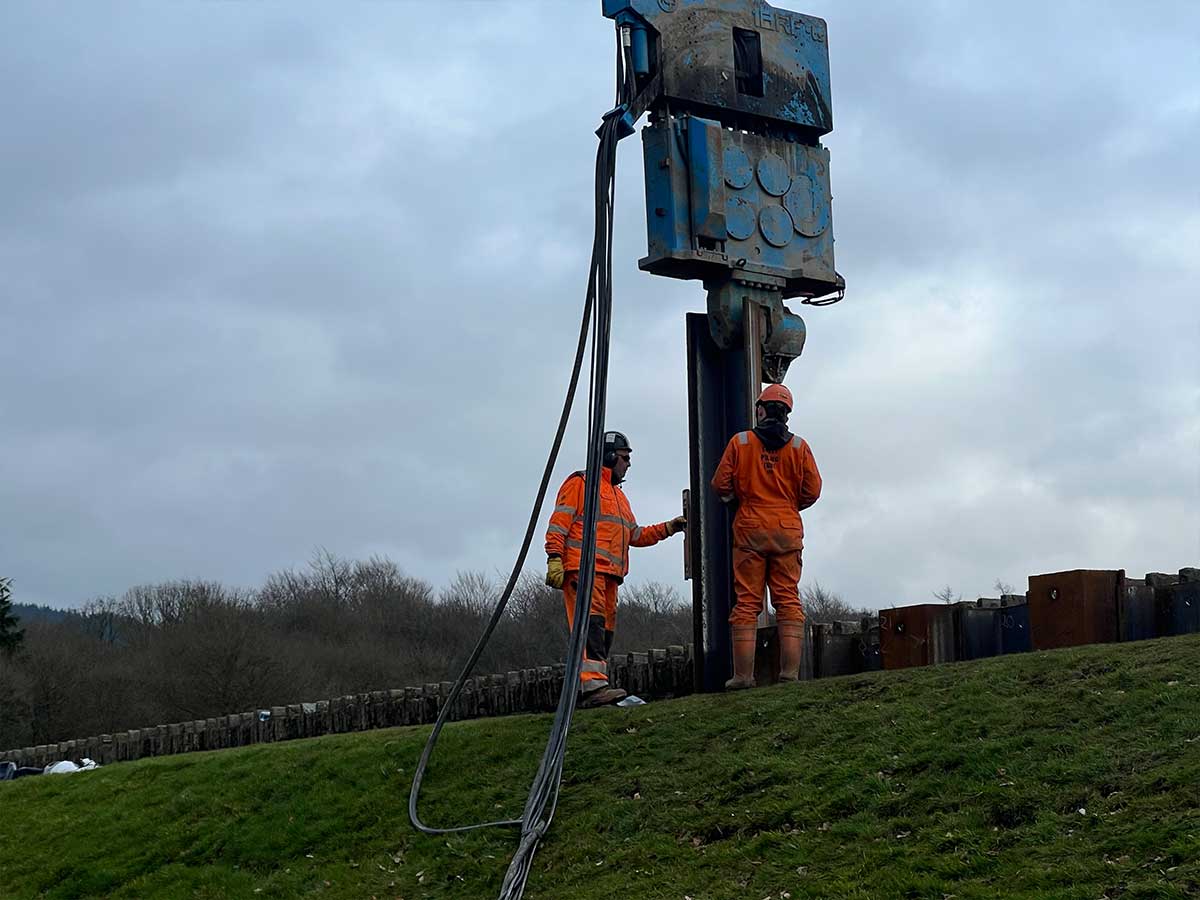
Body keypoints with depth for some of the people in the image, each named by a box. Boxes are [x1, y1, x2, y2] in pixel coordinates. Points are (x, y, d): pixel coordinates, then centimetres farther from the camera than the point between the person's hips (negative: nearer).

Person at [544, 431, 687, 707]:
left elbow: (635, 535, 33)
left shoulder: (618, 495, 31)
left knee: (605, 629, 5)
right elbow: (559, 522, -5)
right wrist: (554, 558, -16)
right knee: (591, 622, -21)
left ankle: (583, 691, 7)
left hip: (609, 573, 10)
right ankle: (594, 684, -33)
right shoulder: (580, 483, 3)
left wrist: (667, 528, 22)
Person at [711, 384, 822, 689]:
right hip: (788, 530, 1)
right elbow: (812, 490, 3)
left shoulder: (739, 442, 1)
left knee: (746, 602, 0)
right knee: (788, 600, 3)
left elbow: (720, 485, 0)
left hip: (749, 529, -1)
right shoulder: (799, 446, 4)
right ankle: (790, 671, -4)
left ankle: (743, 674, -4)